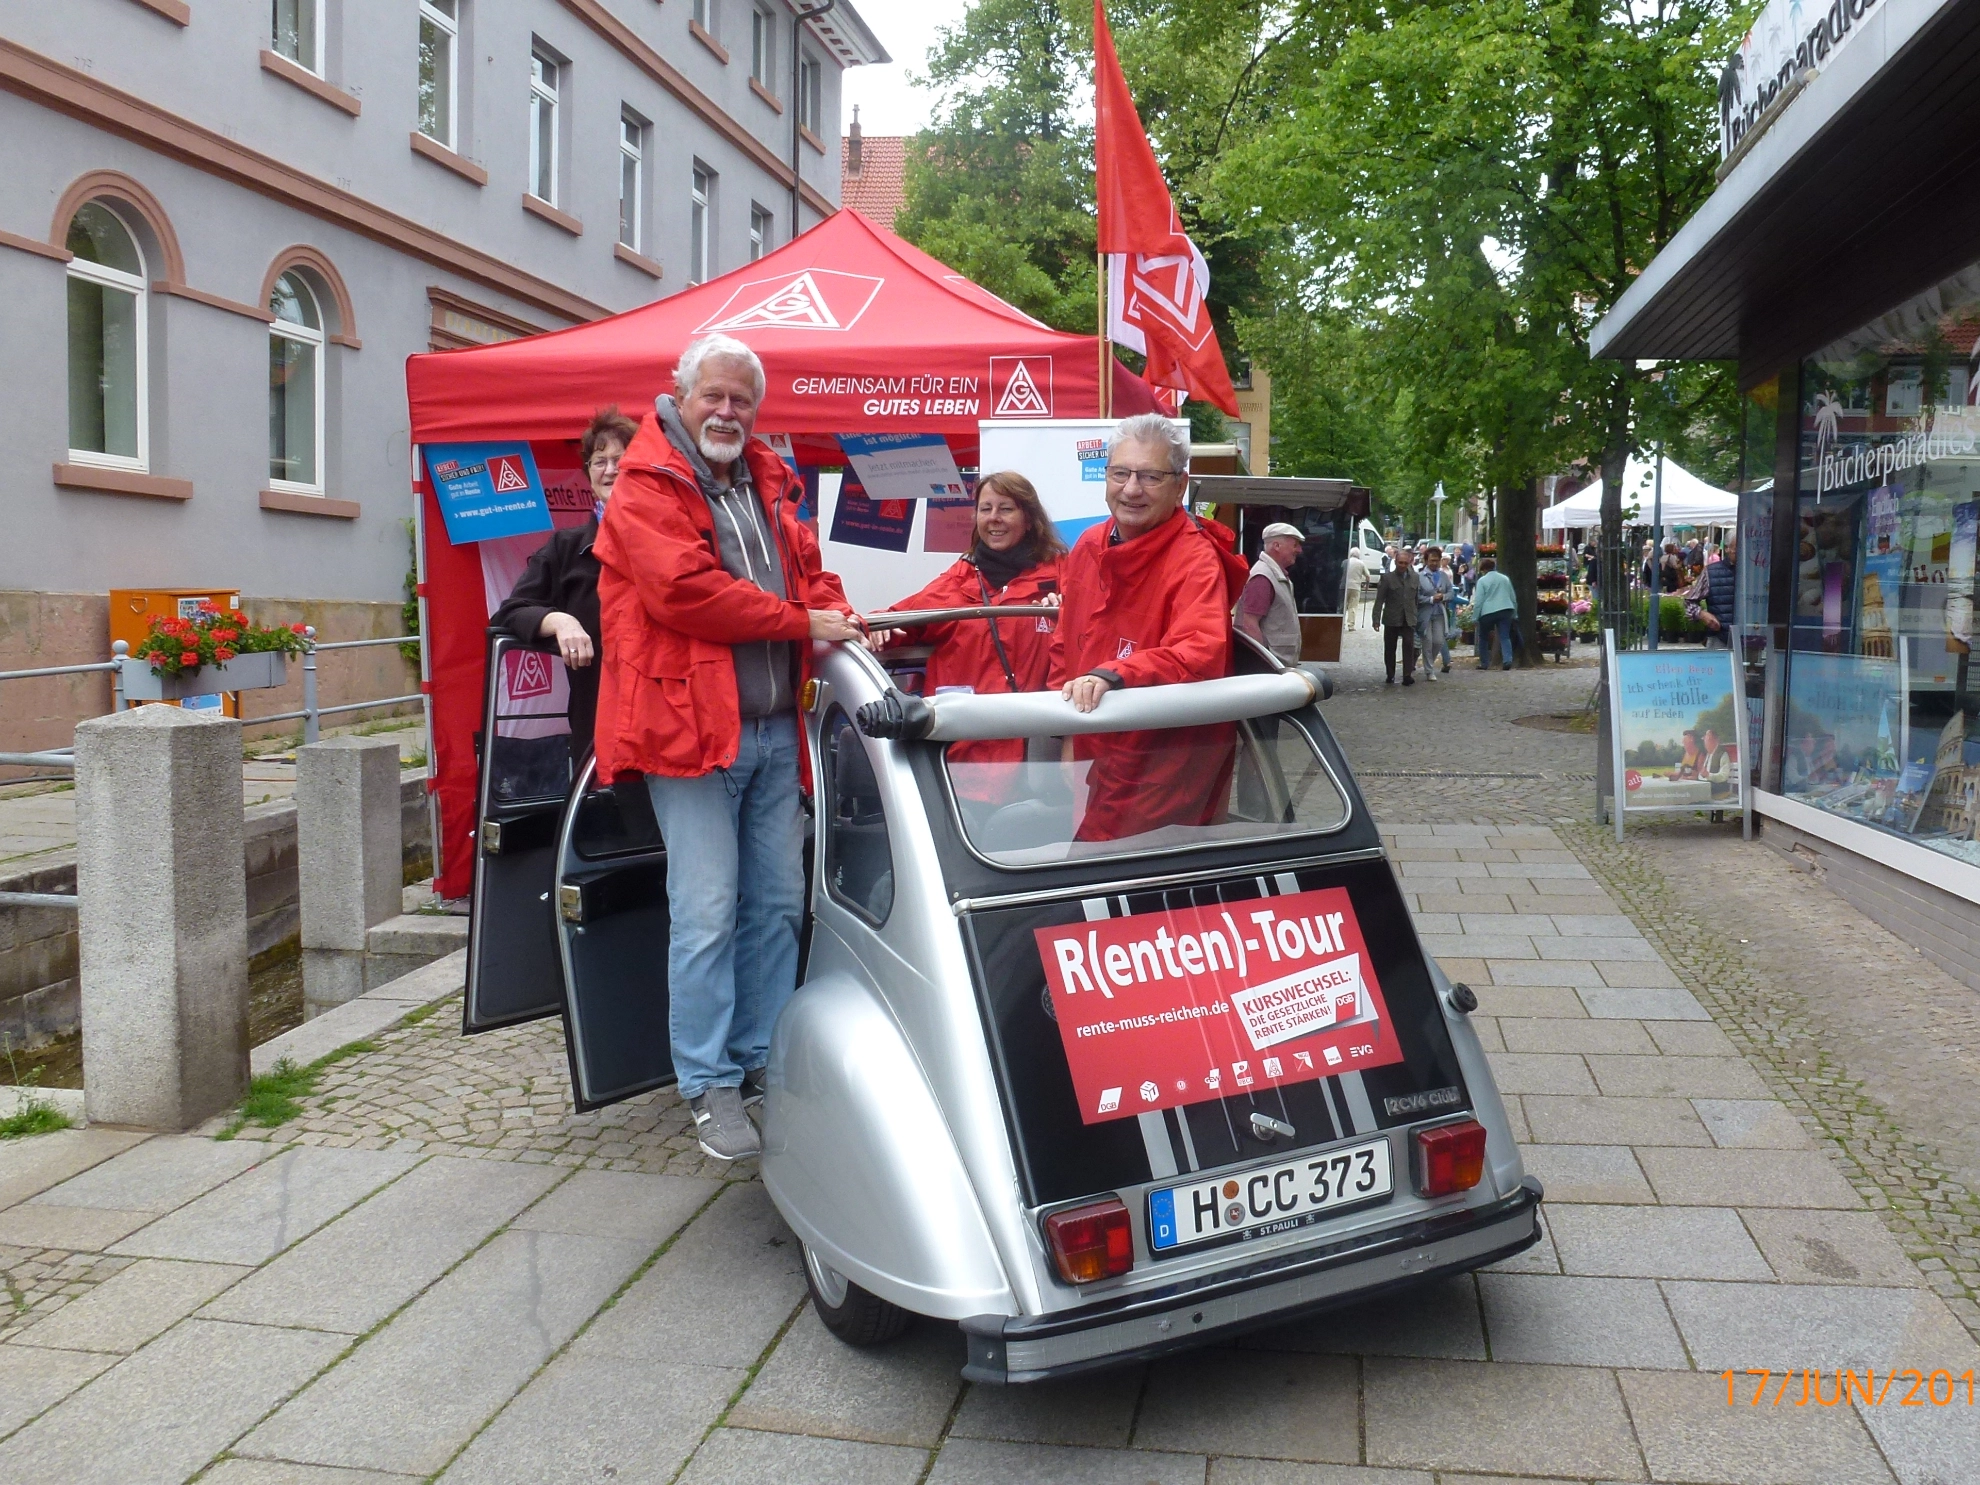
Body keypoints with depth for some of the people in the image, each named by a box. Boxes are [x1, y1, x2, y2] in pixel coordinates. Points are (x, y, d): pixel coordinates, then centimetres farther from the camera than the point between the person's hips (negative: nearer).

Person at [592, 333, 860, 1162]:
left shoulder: (768, 482, 18)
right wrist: (801, 624, -14)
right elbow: (684, 590, -18)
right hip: (690, 721, -7)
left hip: (775, 727, 8)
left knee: (778, 904, 12)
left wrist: (837, 614, 3)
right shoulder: (646, 487, -5)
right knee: (708, 913, -6)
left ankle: (762, 1058, 24)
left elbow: (807, 567, 26)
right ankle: (709, 1085, 5)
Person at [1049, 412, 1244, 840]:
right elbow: (1065, 646, 16)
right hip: (1097, 754, 7)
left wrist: (1113, 675, -45)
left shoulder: (1196, 560, -17)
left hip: (1168, 769, -7)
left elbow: (1200, 655, -33)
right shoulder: (1088, 546, 6)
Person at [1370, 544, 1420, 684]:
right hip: (1391, 619, -1)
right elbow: (1379, 600, -4)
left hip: (1409, 619, 1)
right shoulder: (1387, 577, -2)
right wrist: (1376, 619, -11)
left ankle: (1408, 675, -11)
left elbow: (1418, 598, 10)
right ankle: (1390, 676, 18)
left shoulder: (1414, 577, 7)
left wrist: (1418, 617, 6)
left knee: (1409, 646, -10)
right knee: (1389, 648, 7)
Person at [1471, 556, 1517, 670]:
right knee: (1505, 637, -1)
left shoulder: (1482, 580, -1)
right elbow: (1513, 598, 19)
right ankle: (1508, 660, -22)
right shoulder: (1505, 578, 15)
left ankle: (1484, 663, 15)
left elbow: (1478, 601, -6)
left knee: (1483, 638, 13)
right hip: (1505, 610, 4)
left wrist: (1475, 617, -3)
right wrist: (1514, 614, 24)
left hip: (1487, 613, -3)